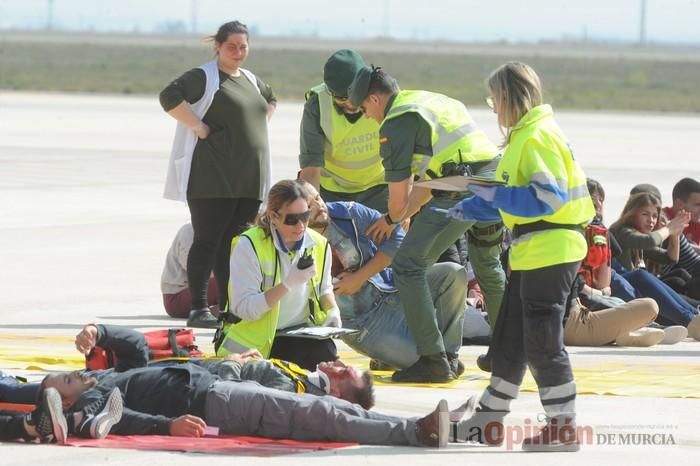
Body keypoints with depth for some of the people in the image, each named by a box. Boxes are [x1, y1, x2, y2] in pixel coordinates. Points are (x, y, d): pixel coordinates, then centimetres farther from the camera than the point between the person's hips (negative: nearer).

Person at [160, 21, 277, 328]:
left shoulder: (251, 81, 18)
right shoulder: (204, 77, -6)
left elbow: (270, 101, 39)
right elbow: (170, 96, -20)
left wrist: (259, 128, 22)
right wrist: (199, 127, -19)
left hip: (249, 181, 7)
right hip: (213, 179, -7)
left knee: (234, 244, 9)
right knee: (208, 241, -6)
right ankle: (199, 310, -6)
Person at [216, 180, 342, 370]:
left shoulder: (319, 245, 2)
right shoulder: (249, 246, -14)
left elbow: (324, 289, 23)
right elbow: (243, 308, -20)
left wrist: (332, 310, 0)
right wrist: (287, 284, -27)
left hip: (300, 332, 4)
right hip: (254, 339, -4)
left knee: (326, 355, -25)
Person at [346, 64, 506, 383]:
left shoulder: (395, 123, 1)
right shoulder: (436, 101, 28)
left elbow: (399, 190, 3)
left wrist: (394, 218, 26)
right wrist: (395, 219, 35)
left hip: (463, 190, -8)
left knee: (408, 265, -1)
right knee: (487, 266, 30)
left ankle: (433, 360, -5)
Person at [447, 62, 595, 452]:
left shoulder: (538, 137, -16)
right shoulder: (524, 136, 16)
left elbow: (546, 198, -24)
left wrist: (495, 195, -19)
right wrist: (471, 209, 23)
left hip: (551, 251, -11)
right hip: (532, 253, 11)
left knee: (542, 342, -6)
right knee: (510, 336, 18)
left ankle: (564, 426, -2)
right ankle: (491, 416, 28)